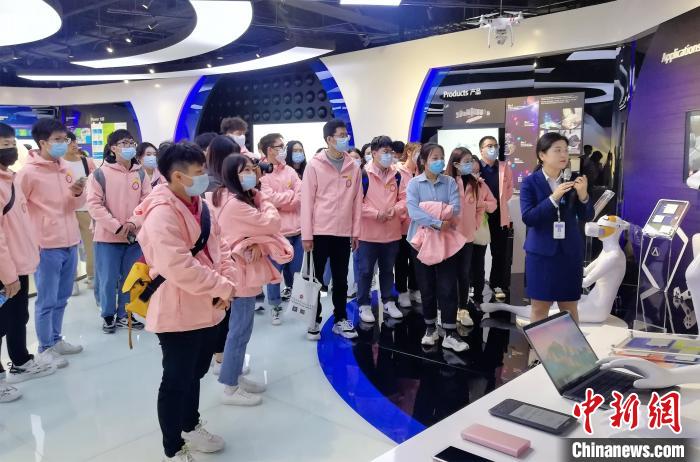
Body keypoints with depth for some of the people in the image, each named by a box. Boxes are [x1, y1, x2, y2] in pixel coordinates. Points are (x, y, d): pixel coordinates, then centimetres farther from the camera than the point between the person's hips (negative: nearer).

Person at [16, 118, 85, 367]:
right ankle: (45, 348, 17)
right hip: (46, 246, -7)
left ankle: (56, 339, 32)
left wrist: (78, 193, -6)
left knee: (61, 298, 17)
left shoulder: (65, 168, 8)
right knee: (47, 301, 4)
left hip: (70, 243, 7)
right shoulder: (28, 172, -12)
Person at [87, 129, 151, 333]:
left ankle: (124, 315, 26)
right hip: (108, 237, -3)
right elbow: (94, 204, -10)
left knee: (131, 279, 11)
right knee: (108, 280, 4)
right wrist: (116, 227, -17)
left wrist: (133, 223, -14)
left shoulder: (141, 174, 6)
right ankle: (108, 315, 22)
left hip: (135, 237, 3)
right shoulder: (100, 174, -5)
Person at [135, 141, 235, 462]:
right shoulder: (162, 213, -23)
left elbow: (218, 245, 9)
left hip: (206, 308, 9)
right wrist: (222, 287, -21)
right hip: (179, 313, -9)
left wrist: (226, 281, -8)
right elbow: (178, 267, -31)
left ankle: (191, 426, 46)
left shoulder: (197, 205, 7)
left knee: (195, 372, 25)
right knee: (177, 381, 7)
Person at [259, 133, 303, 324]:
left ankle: (290, 289, 41)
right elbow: (269, 198, -17)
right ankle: (276, 305, 19)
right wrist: (290, 194, -7)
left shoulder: (290, 171, 10)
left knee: (295, 269, 14)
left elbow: (300, 196, 0)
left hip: (296, 228, 5)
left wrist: (280, 201, -14)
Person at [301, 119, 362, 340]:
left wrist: (356, 232, 6)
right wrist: (307, 234, -9)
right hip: (320, 232, -3)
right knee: (316, 278, 8)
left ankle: (340, 319, 24)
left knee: (341, 279, 12)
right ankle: (314, 321, 20)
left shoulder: (353, 167, 5)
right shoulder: (314, 166, -5)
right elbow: (307, 201, -6)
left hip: (344, 233, 3)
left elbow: (357, 201, 7)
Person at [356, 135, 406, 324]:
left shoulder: (396, 175, 6)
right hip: (369, 232, -5)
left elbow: (404, 198, 8)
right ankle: (364, 305, 17)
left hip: (392, 231, 5)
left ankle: (388, 302, 31)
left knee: (387, 269, 17)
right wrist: (376, 213, -19)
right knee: (366, 270, 4)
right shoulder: (364, 174, -10)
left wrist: (395, 209, -12)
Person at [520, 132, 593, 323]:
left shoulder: (572, 180, 3)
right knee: (539, 308, 4)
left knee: (570, 307, 11)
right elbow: (528, 217, -14)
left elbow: (587, 217, 3)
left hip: (570, 251, 3)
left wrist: (583, 195, -16)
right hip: (541, 251, -3)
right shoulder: (530, 182, -5)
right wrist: (553, 198, -22)